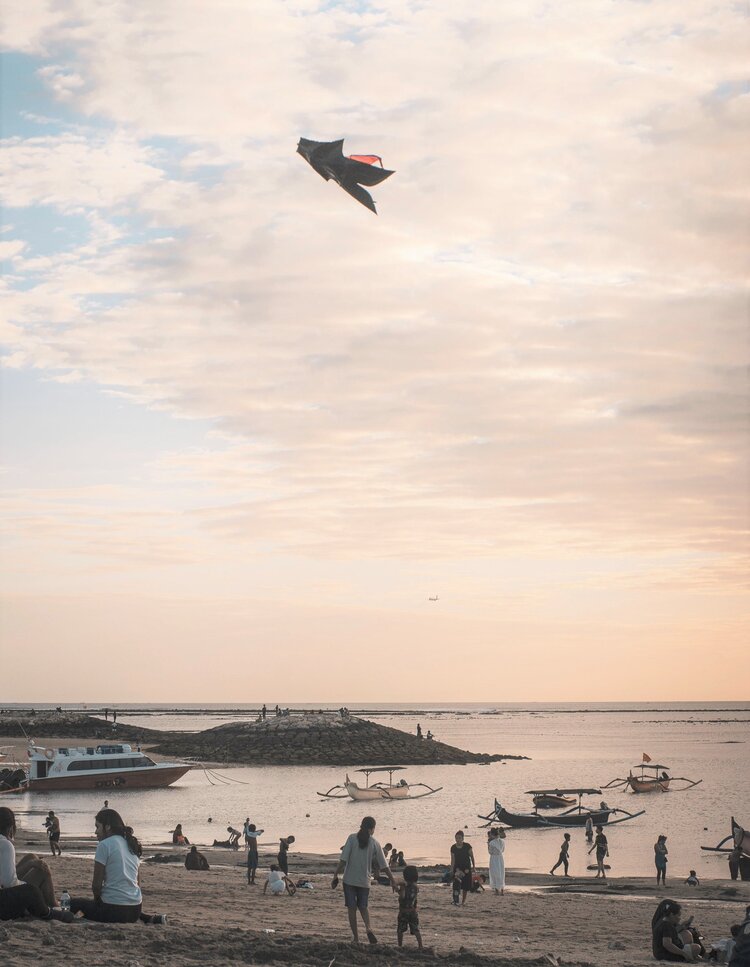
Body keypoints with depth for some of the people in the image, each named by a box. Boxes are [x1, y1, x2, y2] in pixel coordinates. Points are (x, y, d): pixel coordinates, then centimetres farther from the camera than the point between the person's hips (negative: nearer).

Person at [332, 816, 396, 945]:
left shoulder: (352, 838, -4)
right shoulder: (374, 843, 0)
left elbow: (343, 859, -10)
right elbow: (384, 866, 2)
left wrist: (335, 875, -6)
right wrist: (393, 881, 8)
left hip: (350, 880, -2)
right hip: (364, 881, 2)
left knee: (351, 908, 7)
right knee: (363, 907, 17)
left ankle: (356, 937, 6)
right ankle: (368, 928, -9)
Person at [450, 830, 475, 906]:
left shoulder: (467, 846, -8)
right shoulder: (453, 848, -3)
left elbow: (472, 857, -1)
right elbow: (453, 860, 1)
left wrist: (473, 866, -2)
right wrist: (451, 870, -1)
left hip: (466, 868, 0)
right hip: (457, 868, 0)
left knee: (465, 885, 6)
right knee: (456, 884, -16)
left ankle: (463, 900, 21)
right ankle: (455, 901, -18)